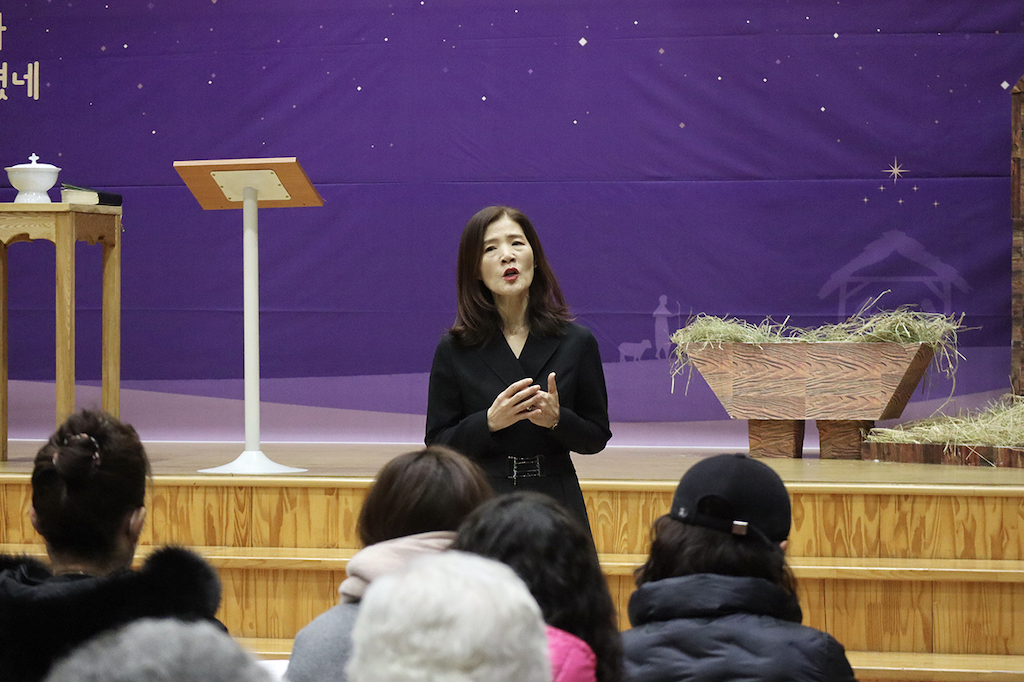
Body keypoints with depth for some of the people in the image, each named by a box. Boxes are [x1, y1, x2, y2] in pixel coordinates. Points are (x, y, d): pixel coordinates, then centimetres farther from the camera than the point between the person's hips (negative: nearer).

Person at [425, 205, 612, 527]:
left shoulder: (577, 342, 3)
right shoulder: (454, 350, 1)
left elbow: (597, 437, 7)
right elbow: (437, 445, 1)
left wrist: (557, 419, -13)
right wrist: (489, 422, -16)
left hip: (555, 502, 1)